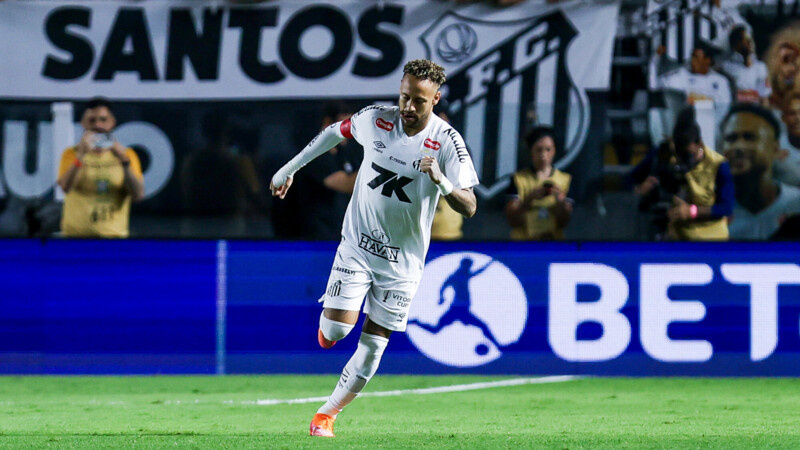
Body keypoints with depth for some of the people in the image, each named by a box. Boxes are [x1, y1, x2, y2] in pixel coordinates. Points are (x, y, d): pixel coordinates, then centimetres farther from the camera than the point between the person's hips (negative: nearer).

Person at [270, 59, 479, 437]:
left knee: (373, 347, 1)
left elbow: (469, 208, -18)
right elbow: (335, 132, 14)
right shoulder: (375, 119, -7)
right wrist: (289, 168, 18)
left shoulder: (446, 141, -14)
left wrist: (442, 181, -38)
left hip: (403, 260, -1)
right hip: (357, 245, 1)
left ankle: (326, 415, 17)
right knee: (333, 332, -13)